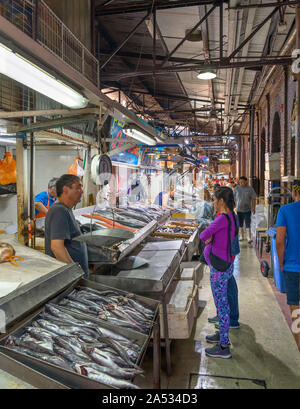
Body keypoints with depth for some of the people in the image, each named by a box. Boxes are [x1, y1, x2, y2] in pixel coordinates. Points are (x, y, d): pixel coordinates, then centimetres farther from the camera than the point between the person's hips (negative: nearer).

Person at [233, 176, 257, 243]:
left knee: (248, 224, -7)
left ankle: (249, 238, -6)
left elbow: (253, 198, 1)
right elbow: (233, 198, 6)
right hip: (238, 209, 2)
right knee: (240, 224, 10)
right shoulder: (236, 188, 3)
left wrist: (253, 207, -4)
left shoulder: (250, 189, -1)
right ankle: (241, 236, 24)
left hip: (247, 209, -2)